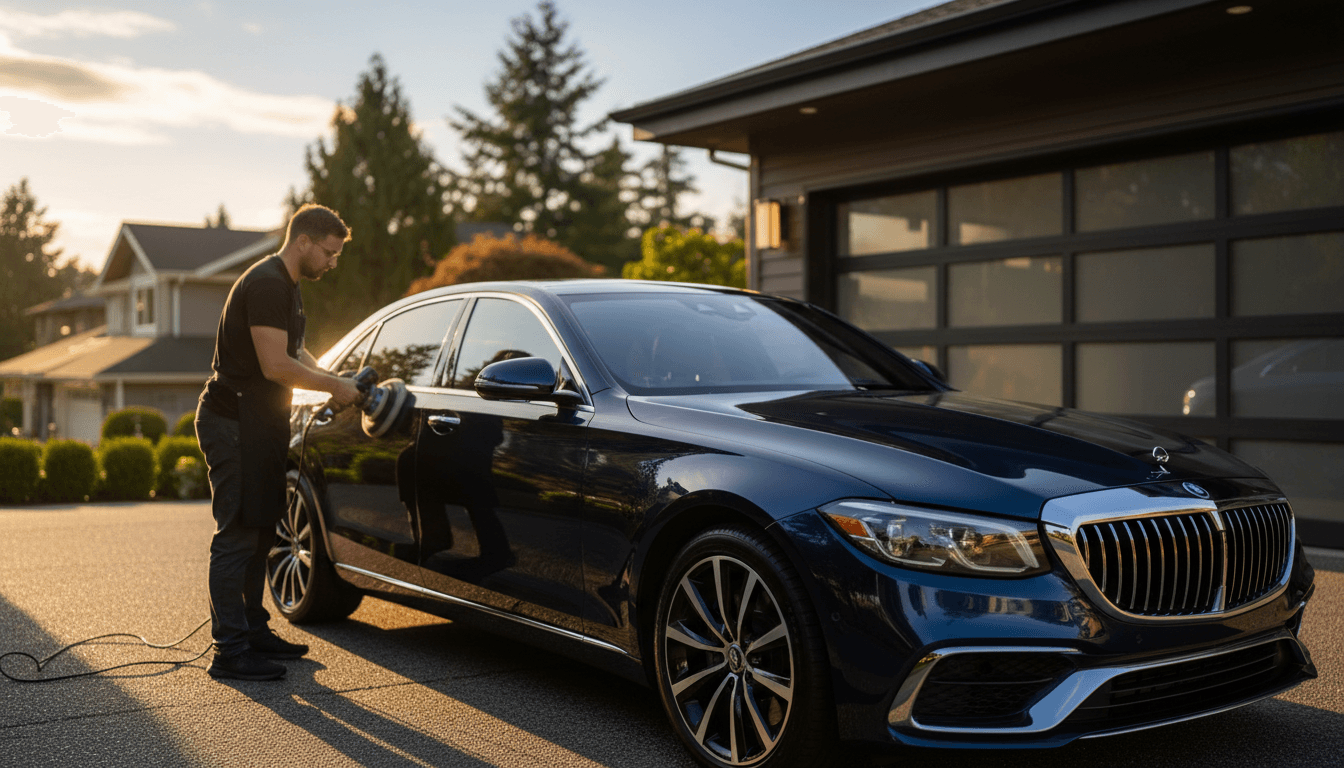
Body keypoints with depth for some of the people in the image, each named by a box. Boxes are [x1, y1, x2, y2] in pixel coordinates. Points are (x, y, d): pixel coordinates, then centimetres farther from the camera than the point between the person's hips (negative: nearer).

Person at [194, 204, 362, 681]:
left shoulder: (288, 286, 16)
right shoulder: (266, 284, -18)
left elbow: (294, 352, 25)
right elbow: (275, 365, -24)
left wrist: (331, 380, 9)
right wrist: (333, 386, -13)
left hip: (260, 424, 11)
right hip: (233, 423, -11)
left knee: (259, 533, 15)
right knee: (237, 537, -8)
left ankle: (254, 631, 25)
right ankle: (230, 652, -4)